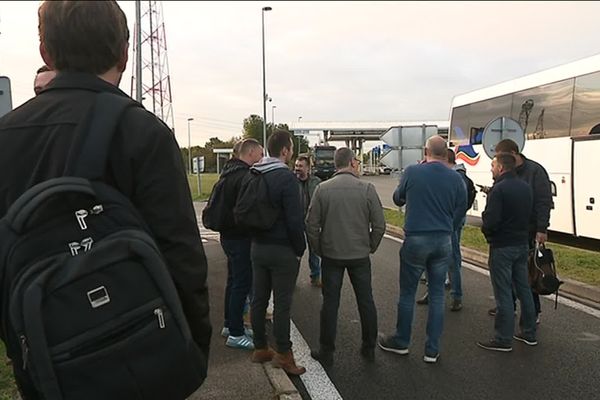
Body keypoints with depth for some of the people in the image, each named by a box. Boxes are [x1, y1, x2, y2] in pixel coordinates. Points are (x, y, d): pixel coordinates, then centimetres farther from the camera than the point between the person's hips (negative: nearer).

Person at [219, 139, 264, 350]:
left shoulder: (229, 173, 12)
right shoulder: (244, 176, -20)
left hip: (228, 235, 10)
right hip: (240, 238, -10)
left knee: (234, 281, 19)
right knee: (242, 284, -2)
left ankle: (230, 324, 30)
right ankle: (235, 334, 5)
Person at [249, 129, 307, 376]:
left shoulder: (255, 176, 6)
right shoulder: (286, 177, -17)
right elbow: (295, 219, -20)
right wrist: (300, 249, -9)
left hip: (258, 247, 7)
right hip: (282, 250, -7)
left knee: (258, 300, 13)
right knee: (282, 304, 1)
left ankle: (260, 349, 24)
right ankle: (283, 355, 10)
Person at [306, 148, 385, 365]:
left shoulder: (322, 189, -5)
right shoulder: (367, 188, -7)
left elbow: (312, 225, -5)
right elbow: (379, 225, -6)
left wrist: (319, 249, 8)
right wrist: (370, 247, 9)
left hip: (331, 255, 0)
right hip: (360, 256, 0)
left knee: (330, 303, 8)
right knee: (366, 301, 14)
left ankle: (326, 351, 17)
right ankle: (369, 348, 26)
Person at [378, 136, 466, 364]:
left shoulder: (412, 172, -8)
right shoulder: (456, 179, -1)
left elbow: (398, 199, 8)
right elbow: (459, 213, 6)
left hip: (416, 240, -2)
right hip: (443, 242, 2)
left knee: (407, 293, 12)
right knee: (437, 295, 11)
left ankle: (401, 342, 26)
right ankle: (432, 350, 17)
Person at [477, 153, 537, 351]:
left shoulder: (499, 189, -17)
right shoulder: (525, 187, 9)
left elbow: (491, 220, -23)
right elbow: (529, 215, 13)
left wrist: (486, 230, -4)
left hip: (502, 247, -8)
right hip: (522, 244, 8)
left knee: (503, 294, -2)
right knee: (523, 289, 16)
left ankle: (503, 339, 5)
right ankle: (529, 333, 27)